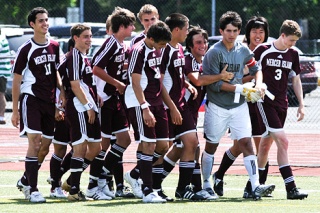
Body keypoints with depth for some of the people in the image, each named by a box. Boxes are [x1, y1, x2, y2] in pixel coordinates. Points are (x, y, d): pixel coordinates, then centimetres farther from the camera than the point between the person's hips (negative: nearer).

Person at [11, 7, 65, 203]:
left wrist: (62, 91, 6)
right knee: (35, 142, -16)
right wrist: (15, 110, -8)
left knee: (45, 147, 9)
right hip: (31, 99, -6)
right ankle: (33, 190, -16)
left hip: (49, 102, 6)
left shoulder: (54, 46, 9)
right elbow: (16, 81, -5)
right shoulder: (26, 50, -8)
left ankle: (25, 181, 28)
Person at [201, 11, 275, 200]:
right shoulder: (214, 53, -12)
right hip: (217, 107, -3)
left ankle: (256, 187, -17)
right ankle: (205, 185, 23)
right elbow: (214, 83, -16)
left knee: (246, 143, -9)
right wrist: (241, 88, -19)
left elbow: (256, 69, 16)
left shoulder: (243, 50, 3)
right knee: (211, 146, 10)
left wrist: (258, 86, -4)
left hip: (239, 106, 3)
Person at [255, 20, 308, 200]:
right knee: (282, 141, -17)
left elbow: (296, 80, 17)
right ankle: (291, 188, -23)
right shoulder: (262, 50, -7)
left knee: (266, 144, 13)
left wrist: (301, 105, 12)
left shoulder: (293, 54, 9)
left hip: (282, 104, 6)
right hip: (265, 102, -6)